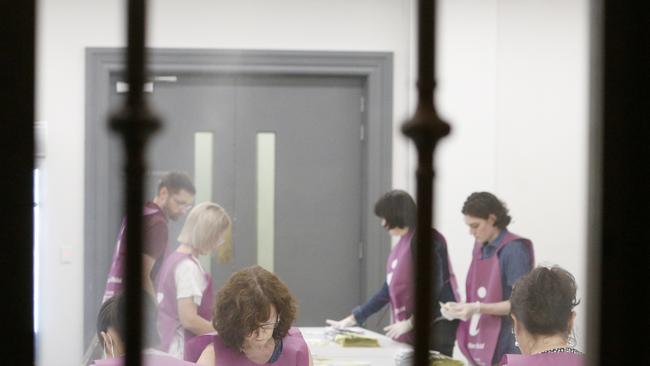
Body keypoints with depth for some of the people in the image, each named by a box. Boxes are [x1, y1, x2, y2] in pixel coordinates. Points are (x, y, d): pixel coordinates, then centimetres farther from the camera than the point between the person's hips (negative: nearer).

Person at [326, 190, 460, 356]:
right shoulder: (400, 247, 15)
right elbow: (388, 291, 21)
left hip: (437, 326, -8)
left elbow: (434, 287, -15)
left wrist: (410, 322, -14)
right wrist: (353, 319, 23)